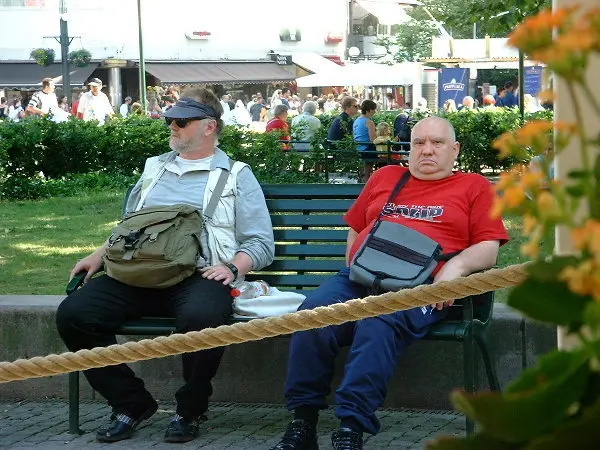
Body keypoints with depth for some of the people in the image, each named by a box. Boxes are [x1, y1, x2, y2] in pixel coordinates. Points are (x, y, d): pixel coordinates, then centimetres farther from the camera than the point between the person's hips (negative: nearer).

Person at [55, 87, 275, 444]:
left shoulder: (236, 176, 12)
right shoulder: (154, 169, 27)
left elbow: (261, 243, 6)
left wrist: (233, 268, -13)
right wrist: (101, 254, 14)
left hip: (199, 276, -4)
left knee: (201, 317, -41)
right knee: (73, 313, -20)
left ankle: (191, 410, -12)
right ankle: (132, 404, -4)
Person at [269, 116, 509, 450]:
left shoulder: (474, 187, 18)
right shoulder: (386, 177, 29)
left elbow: (488, 248, 8)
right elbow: (355, 228, 34)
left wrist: (457, 266, -12)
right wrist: (352, 268, 16)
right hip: (359, 278, 4)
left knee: (378, 323, -37)